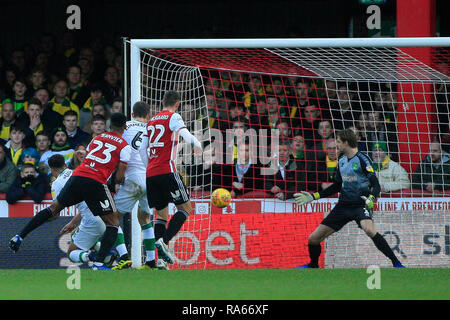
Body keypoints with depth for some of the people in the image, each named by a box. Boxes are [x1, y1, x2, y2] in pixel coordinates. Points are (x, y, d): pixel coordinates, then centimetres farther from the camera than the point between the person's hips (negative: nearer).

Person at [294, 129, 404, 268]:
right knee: (313, 238, 4)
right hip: (343, 205, 7)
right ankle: (313, 266, 32)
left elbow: (376, 185, -17)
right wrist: (313, 196, 20)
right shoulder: (341, 161, 11)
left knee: (369, 229, -38)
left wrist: (371, 198, -37)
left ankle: (396, 263, -31)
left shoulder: (362, 159, -11)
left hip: (361, 204, -7)